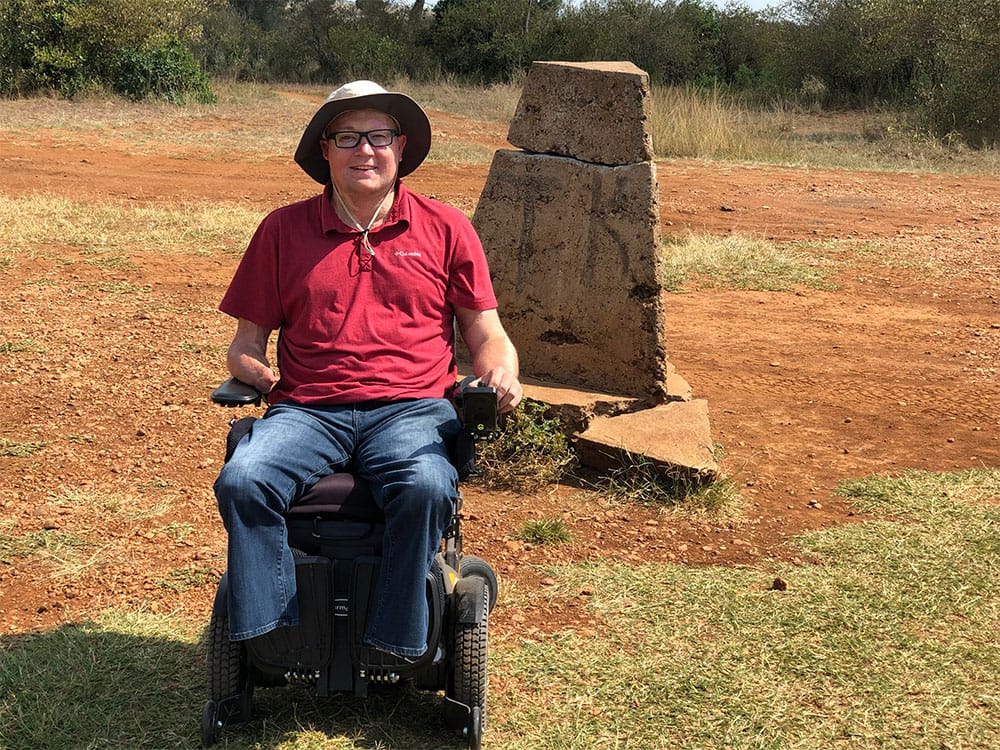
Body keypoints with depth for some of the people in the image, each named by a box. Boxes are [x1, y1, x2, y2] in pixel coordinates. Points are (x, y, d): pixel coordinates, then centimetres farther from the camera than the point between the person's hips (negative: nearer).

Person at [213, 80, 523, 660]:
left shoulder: (445, 228, 14)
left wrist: (502, 376, -9)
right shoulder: (283, 230, 16)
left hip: (412, 409, -1)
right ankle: (267, 637, -19)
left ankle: (396, 647, -23)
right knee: (242, 479, -29)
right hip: (306, 411, 2)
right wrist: (251, 367, -7)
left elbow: (487, 334, 14)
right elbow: (248, 338, 17)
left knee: (426, 488, -35)